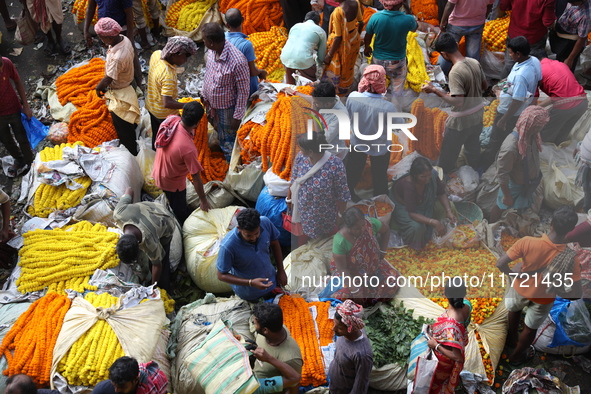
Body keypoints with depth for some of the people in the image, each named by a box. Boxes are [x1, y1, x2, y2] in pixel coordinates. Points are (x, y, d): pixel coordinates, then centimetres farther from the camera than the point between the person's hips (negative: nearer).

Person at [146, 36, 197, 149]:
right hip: (164, 113, -8)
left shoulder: (156, 54, -15)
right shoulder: (168, 76, -39)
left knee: (156, 136, 28)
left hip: (151, 105, 8)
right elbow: (167, 103, -39)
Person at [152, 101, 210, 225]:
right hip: (172, 183, -8)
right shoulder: (188, 149, -42)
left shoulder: (171, 120, -24)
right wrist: (203, 200, -15)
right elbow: (196, 178, -28)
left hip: (158, 172, 8)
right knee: (181, 213, 22)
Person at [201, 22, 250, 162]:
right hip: (211, 103, 7)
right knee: (218, 130, 32)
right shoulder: (212, 51, -15)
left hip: (226, 108, -6)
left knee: (227, 142, 14)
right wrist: (204, 93, 16)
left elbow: (243, 91, -25)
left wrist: (237, 116, -18)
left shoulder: (238, 61, -37)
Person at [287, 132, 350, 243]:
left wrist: (341, 214, -10)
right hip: (304, 207, 3)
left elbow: (342, 193, -22)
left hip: (325, 211, -3)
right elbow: (294, 179, -3)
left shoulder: (335, 165, -36)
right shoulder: (300, 157, -22)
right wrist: (289, 197, 9)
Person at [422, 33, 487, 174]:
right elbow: (484, 85, 8)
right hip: (477, 116, 8)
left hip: (461, 121, -8)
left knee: (447, 156, 14)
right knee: (473, 149, 29)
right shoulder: (475, 62, -5)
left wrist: (434, 90, -25)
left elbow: (458, 102, -30)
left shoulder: (455, 72, -30)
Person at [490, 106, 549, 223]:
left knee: (522, 206, 32)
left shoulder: (532, 135, -19)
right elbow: (502, 174, -31)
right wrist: (507, 196, -19)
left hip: (528, 182, 6)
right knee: (502, 207, 22)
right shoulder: (511, 147, -44)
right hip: (515, 186, -6)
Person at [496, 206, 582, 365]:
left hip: (521, 288, 1)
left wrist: (513, 275, -9)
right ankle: (517, 355, 54)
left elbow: (500, 264, -30)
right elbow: (576, 294, -27)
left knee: (514, 309, 36)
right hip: (543, 299, 0)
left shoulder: (528, 242, -35)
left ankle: (511, 338, 62)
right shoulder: (570, 258, -32)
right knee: (531, 327, 29)